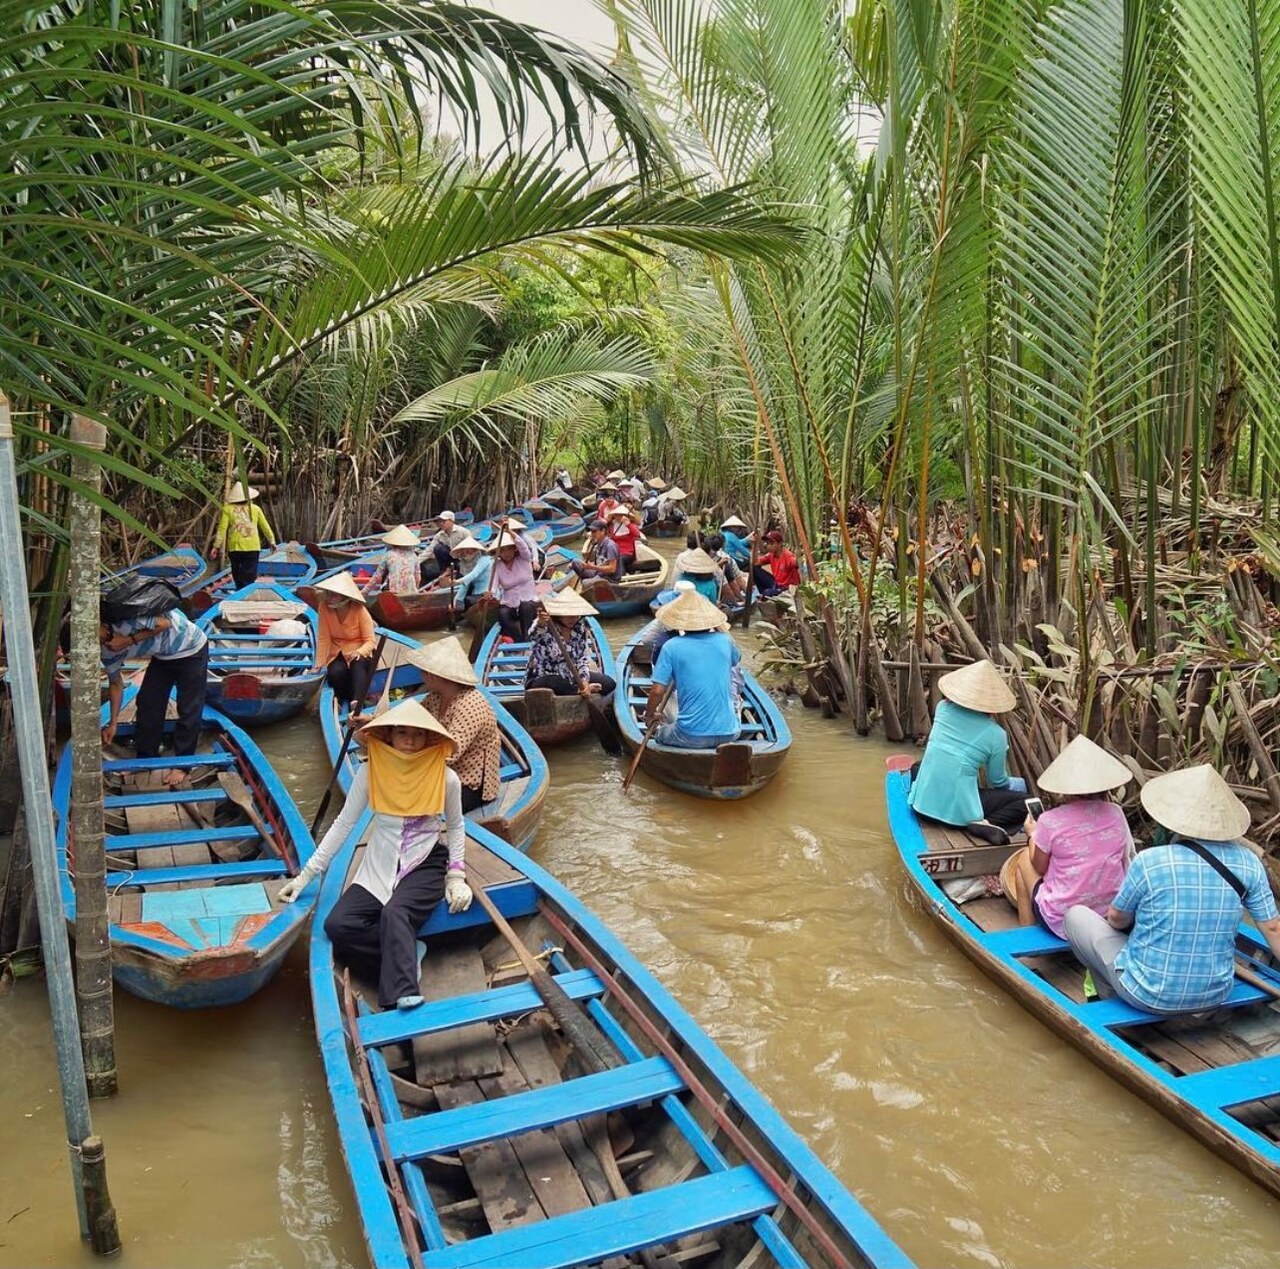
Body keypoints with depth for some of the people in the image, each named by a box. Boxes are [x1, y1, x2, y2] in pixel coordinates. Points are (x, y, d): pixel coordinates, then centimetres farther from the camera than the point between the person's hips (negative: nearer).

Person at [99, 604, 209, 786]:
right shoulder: (108, 650, -7)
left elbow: (165, 623, -26)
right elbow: (116, 683, 5)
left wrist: (131, 640, -29)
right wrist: (113, 723, 3)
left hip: (191, 651, -8)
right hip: (162, 656, 8)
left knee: (189, 710, -3)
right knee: (146, 703, 5)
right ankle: (145, 759, 19)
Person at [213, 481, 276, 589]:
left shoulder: (228, 509, 2)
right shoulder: (255, 509, 8)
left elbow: (222, 528, -5)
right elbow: (265, 527, 13)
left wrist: (216, 546, -2)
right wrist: (271, 541, 26)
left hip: (235, 547, 0)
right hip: (252, 547, 0)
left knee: (238, 577, 11)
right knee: (250, 578, -2)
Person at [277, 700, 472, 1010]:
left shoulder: (446, 778, -9)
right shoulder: (371, 771, -8)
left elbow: (456, 827, 8)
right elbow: (343, 824, -1)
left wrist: (456, 876, -2)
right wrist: (306, 874, -2)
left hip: (425, 864, -3)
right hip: (379, 865, 3)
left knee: (394, 914, -33)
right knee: (337, 924, -20)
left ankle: (400, 998, -35)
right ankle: (408, 957, -9)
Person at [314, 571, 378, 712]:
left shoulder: (359, 610, -17)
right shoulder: (324, 607, -12)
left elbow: (370, 640, -16)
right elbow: (323, 638, -9)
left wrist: (358, 652, -36)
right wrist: (319, 664, -13)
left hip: (359, 652, -2)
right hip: (337, 653, 2)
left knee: (358, 665, -37)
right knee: (335, 673, -32)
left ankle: (356, 707, -53)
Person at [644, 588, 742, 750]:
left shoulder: (671, 647, -7)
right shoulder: (724, 641, 3)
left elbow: (657, 691, -8)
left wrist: (649, 716, 11)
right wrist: (718, 629, 24)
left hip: (692, 737, -2)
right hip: (729, 733, 2)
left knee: (659, 733, 28)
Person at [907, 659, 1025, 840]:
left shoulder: (943, 708, 2)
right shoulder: (996, 735, -8)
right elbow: (999, 782, 5)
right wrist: (1016, 784, 28)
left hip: (922, 802, 5)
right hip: (958, 810, -5)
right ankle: (984, 824, -13)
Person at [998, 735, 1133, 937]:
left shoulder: (1051, 821, -16)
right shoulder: (1115, 814, -7)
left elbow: (1040, 867, -1)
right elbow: (1126, 858, 7)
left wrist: (1032, 835, 18)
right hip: (1111, 920, 4)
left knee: (1024, 858, 22)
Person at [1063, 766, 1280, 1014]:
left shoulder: (1149, 862, -23)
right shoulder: (1248, 863, -13)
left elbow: (1116, 919, -7)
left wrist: (1120, 918, 17)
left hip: (1149, 996, -5)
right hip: (1214, 996, 5)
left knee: (1076, 914, 17)